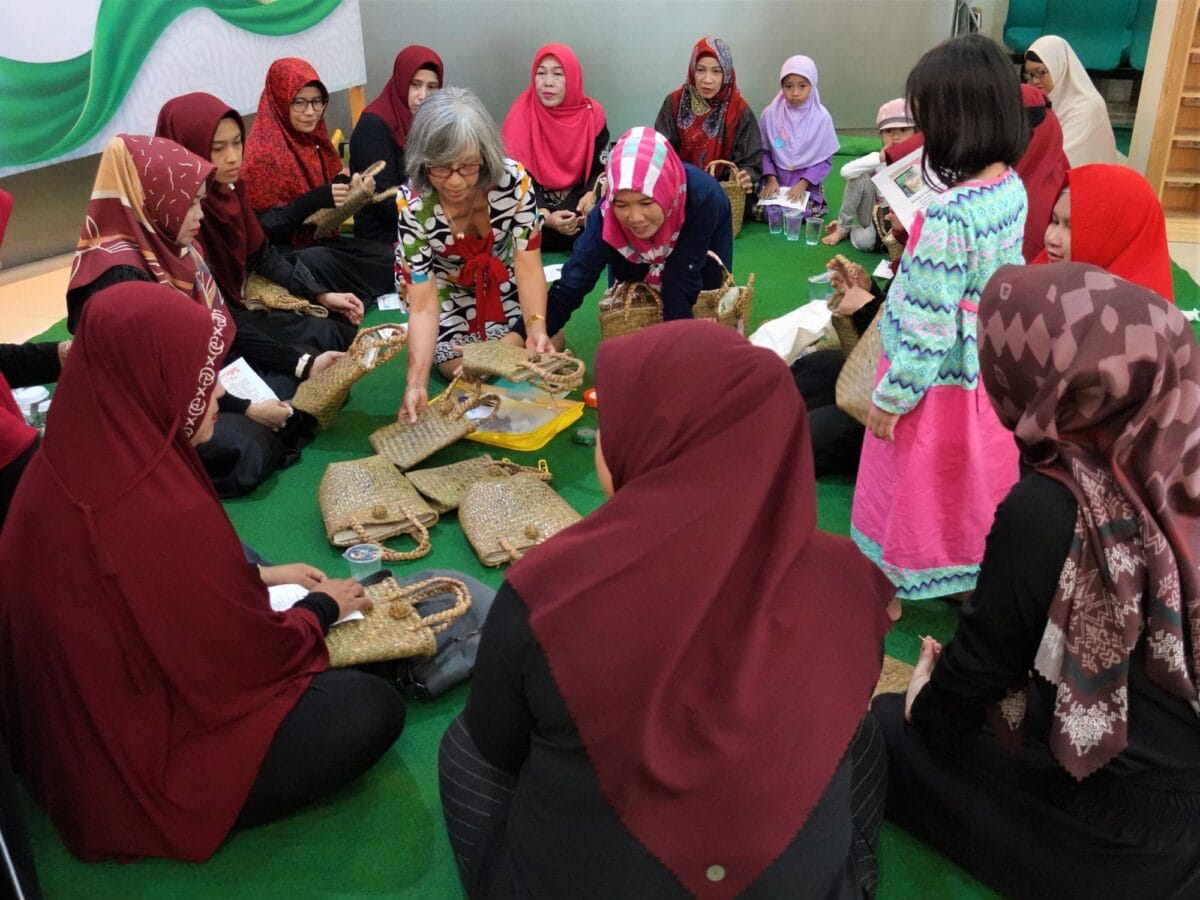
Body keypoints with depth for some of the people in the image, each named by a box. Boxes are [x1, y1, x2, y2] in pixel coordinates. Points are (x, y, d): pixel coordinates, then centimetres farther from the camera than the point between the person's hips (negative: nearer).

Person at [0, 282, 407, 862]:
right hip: (138, 767, -9)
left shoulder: (64, 466, -10)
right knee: (373, 709, -8)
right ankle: (189, 810, 1)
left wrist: (256, 576, 9)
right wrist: (323, 608, 0)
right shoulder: (163, 513, -36)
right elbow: (257, 657, -19)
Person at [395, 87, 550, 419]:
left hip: (503, 278, 2)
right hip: (447, 288, -1)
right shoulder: (412, 205, -33)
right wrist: (417, 382, -45)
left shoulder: (514, 179, -31)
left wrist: (537, 327, -43)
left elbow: (528, 266, -25)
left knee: (548, 346, -6)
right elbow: (423, 306, -32)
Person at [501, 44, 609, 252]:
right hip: (535, 201, -2)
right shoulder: (522, 115, -12)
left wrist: (591, 195, -21)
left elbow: (602, 168, 3)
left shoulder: (592, 113, -5)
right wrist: (545, 216, -31)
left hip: (577, 198, 2)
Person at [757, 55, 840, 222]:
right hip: (776, 177, 2)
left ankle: (818, 202, 11)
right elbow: (764, 151, -1)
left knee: (804, 214, -24)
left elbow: (826, 159, -6)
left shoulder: (821, 117, -10)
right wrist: (771, 179, -14)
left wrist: (803, 183, -16)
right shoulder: (770, 114, -7)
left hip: (807, 180, -1)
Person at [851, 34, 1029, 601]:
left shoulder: (949, 216, -31)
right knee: (969, 486, 25)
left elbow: (928, 328, -26)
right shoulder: (1012, 188, -5)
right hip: (988, 370, 8)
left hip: (941, 383, -8)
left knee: (921, 490, 13)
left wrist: (890, 398, -16)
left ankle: (895, 590, 35)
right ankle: (970, 581, 46)